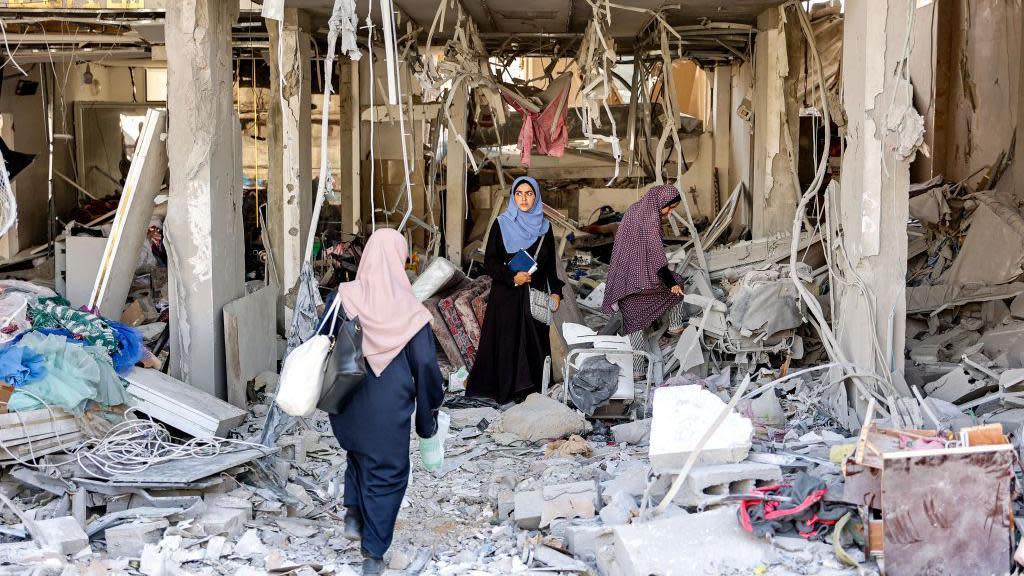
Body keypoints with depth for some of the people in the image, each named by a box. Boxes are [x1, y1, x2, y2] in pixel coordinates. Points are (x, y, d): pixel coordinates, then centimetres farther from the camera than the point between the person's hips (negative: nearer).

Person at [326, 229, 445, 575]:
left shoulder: (344, 298, -9)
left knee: (359, 453, 32)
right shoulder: (409, 312, -14)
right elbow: (426, 365, -10)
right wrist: (429, 410, 4)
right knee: (386, 473, 11)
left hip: (347, 406, 3)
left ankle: (354, 512, 19)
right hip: (388, 411, -3)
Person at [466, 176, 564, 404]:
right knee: (506, 340, -4)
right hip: (506, 296, -2)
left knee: (535, 340, 0)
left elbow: (550, 265, 12)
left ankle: (532, 389, 7)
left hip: (535, 296, 2)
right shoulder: (502, 225, 0)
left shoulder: (544, 227, 8)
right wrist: (512, 277, -15)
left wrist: (555, 291, 1)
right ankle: (504, 389, 4)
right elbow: (489, 261, -3)